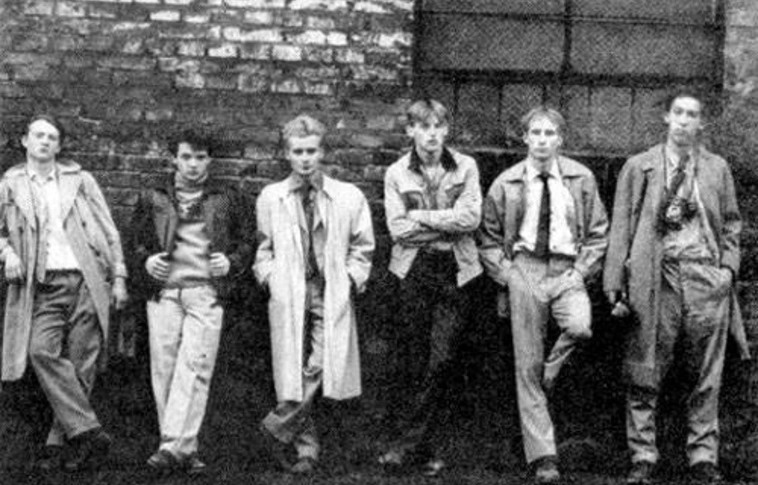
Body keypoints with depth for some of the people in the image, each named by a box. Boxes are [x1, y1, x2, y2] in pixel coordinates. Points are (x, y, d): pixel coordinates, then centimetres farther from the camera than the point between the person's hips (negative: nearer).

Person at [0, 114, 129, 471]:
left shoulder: (80, 181, 14)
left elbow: (109, 232, 14)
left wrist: (119, 278, 7)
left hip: (87, 281, 0)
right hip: (44, 286, 0)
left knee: (81, 364, -4)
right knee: (42, 352, -22)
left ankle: (59, 443, 2)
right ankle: (88, 432, -20)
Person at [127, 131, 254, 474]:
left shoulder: (227, 199, 11)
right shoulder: (153, 198, 13)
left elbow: (246, 243, 14)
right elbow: (135, 241, 18)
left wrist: (231, 262, -4)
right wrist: (146, 261, -1)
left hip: (206, 291, -2)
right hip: (163, 290, 2)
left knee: (194, 367, -13)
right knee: (164, 368, -2)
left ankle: (173, 446, -17)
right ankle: (184, 448, 5)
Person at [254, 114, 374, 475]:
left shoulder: (349, 197, 6)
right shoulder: (270, 198, 9)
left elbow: (362, 248, 14)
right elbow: (263, 248, 18)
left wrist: (351, 279, 0)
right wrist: (269, 277, 3)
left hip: (331, 295, 0)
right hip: (287, 295, 0)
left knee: (320, 367, -15)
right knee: (293, 374, -5)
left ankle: (278, 428, 2)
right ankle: (306, 446, 9)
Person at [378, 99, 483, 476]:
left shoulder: (465, 167, 5)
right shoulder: (396, 173, 5)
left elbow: (471, 218, -7)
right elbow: (398, 228, -5)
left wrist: (421, 217, -8)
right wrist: (448, 225, -7)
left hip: (455, 271, 0)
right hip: (414, 271, 0)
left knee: (442, 360, -6)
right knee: (411, 360, 0)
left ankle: (410, 444, 3)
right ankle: (426, 446, 9)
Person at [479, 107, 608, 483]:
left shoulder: (581, 179, 5)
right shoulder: (506, 184, 5)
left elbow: (598, 233, 9)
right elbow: (489, 239, 11)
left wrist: (581, 272, -3)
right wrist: (506, 274, -2)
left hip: (567, 271, 0)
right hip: (524, 270, 0)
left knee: (580, 327, -32)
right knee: (527, 365, -2)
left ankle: (548, 376, 0)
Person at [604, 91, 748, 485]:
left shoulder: (717, 168, 15)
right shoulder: (639, 167, 10)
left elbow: (731, 224, 18)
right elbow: (621, 226, 5)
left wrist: (728, 267, 2)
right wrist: (615, 281, -2)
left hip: (705, 277, 2)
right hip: (656, 277, -1)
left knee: (706, 378, 2)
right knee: (645, 376, -2)